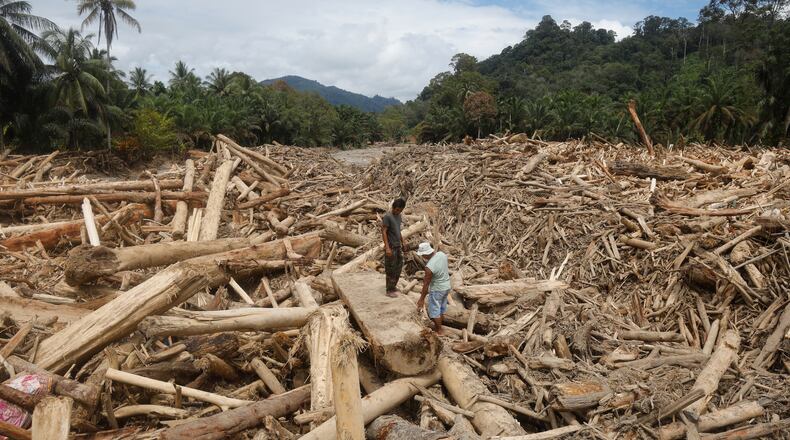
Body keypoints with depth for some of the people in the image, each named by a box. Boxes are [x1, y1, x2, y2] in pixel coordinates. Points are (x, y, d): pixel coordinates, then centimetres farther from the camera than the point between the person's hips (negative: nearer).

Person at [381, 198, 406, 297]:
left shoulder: (398, 216, 9)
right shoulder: (387, 217, -15)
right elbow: (383, 232, -19)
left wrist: (401, 243, 23)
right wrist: (387, 247, -24)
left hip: (398, 246, 8)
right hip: (391, 247, -8)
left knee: (399, 267, 16)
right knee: (391, 270, -1)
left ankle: (393, 286, 31)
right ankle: (389, 290, 8)